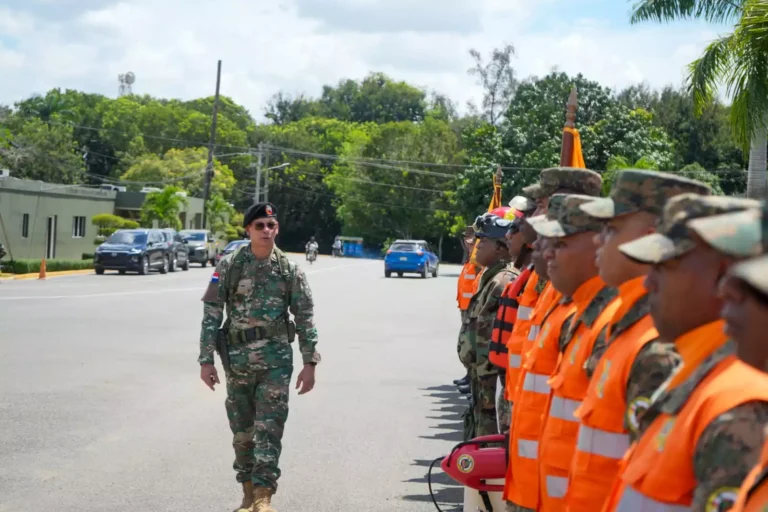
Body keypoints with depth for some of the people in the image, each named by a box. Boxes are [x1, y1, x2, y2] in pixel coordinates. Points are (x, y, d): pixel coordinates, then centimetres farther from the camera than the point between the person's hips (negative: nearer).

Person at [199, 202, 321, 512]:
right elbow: (211, 315, 0)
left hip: (276, 358, -1)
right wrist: (206, 360, -4)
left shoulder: (289, 270, 2)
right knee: (242, 431, 9)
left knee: (269, 428, -7)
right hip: (237, 358, 1)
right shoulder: (229, 266, 0)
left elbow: (305, 319, 3)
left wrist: (309, 363, -2)